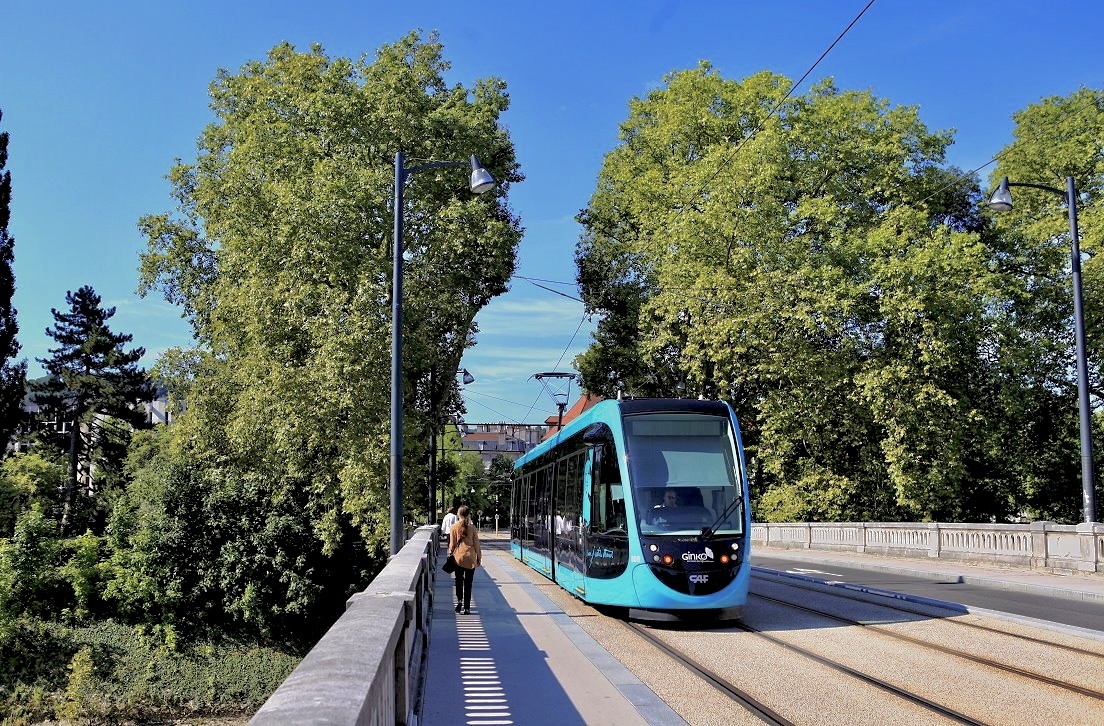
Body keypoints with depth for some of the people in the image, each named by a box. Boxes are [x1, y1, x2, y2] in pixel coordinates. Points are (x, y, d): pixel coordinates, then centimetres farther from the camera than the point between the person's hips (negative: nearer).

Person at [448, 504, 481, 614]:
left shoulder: (454, 527, -5)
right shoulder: (472, 527, -3)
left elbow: (452, 544, -2)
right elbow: (476, 543, 1)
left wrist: (450, 554, 12)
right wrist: (479, 557, 10)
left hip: (459, 557, -1)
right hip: (470, 558, 1)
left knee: (459, 581, 17)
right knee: (468, 583, 5)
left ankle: (459, 600, -2)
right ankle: (467, 608, 4)